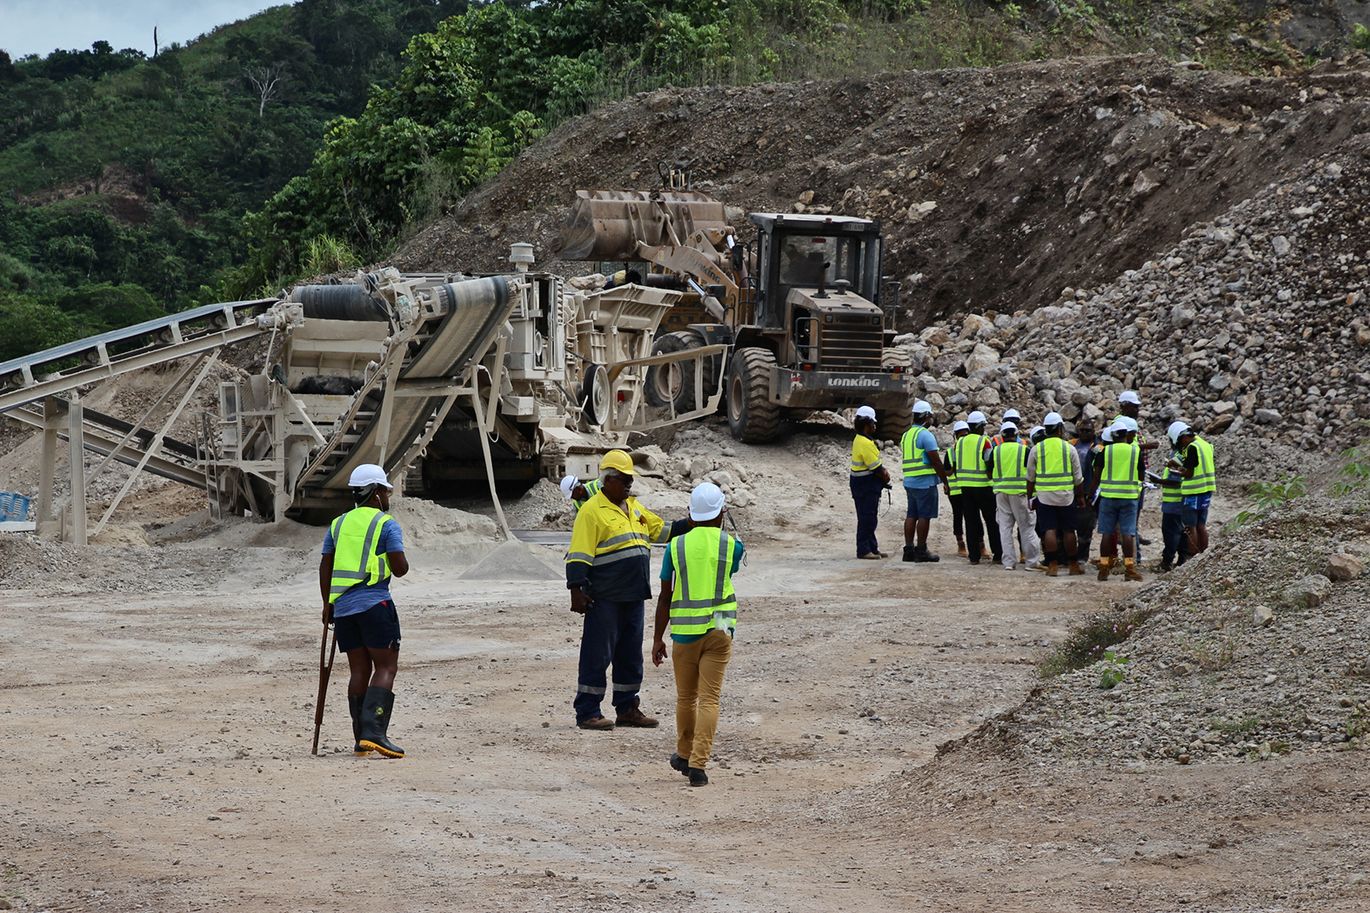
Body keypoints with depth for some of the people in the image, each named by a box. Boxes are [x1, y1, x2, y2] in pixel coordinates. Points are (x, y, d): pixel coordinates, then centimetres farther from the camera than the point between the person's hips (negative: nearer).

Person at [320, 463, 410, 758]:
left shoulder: (338, 524, 16)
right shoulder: (386, 524, -3)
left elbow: (325, 568, 15)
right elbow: (400, 569, -8)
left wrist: (327, 605, 21)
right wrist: (401, 557, 14)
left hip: (342, 608, 6)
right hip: (375, 603, -6)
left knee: (360, 670, 10)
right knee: (386, 667, -5)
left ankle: (361, 739, 7)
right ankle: (374, 732, -20)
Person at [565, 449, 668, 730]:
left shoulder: (634, 507, 16)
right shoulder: (592, 511, -9)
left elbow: (660, 530, 26)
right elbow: (579, 555, -13)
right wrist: (576, 591, -18)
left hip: (634, 596, 8)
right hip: (605, 598, -8)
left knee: (630, 654, 13)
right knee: (597, 654, -4)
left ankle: (627, 708, 22)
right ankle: (587, 713, 0)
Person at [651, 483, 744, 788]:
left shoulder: (676, 546, -1)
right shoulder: (731, 545, -2)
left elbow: (665, 597, 1)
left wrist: (657, 638, 7)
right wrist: (717, 531, 24)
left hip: (685, 631, 1)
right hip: (719, 629, -1)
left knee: (685, 697, 17)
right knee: (709, 699, -3)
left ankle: (685, 754, 34)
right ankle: (698, 764, -13)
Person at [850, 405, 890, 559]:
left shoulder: (859, 439, 12)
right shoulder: (866, 443, -21)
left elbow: (875, 464, 17)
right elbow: (875, 468, -19)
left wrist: (883, 470, 1)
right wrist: (885, 478, -1)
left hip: (864, 484, 11)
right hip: (866, 484, -11)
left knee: (870, 518, 15)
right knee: (866, 517, -7)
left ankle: (872, 548, 20)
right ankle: (863, 550, -5)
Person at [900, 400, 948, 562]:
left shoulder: (906, 435, 16)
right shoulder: (926, 435, -12)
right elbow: (936, 461, -15)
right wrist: (945, 480, -7)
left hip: (909, 481, 8)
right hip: (925, 482, -8)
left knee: (911, 515, 9)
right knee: (924, 516, -5)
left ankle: (908, 549, 9)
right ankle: (921, 550, -4)